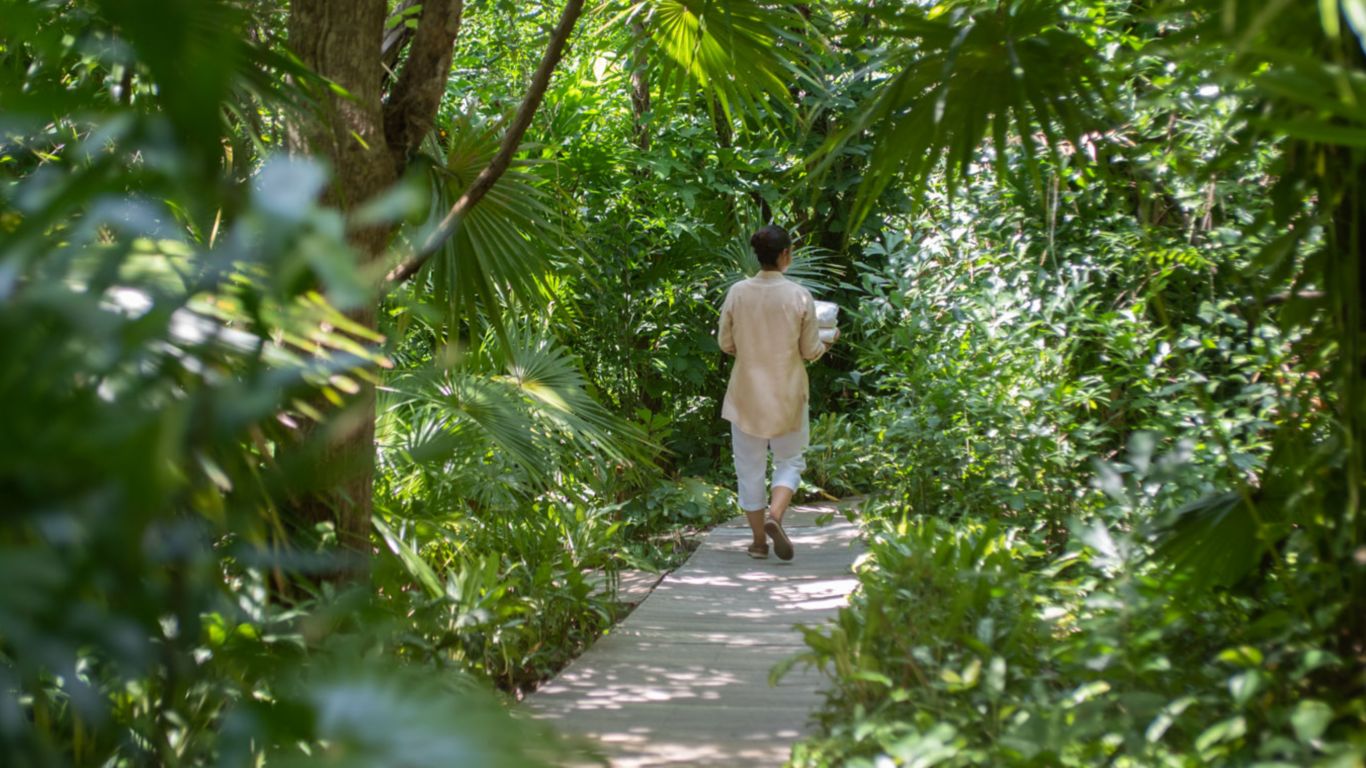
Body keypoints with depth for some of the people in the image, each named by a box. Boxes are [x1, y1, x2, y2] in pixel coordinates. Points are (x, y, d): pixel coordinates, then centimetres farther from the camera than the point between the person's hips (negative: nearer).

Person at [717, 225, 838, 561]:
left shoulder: (737, 293, -9)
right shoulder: (800, 296, -12)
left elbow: (725, 343, 1)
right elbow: (810, 350, -4)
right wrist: (829, 341, 18)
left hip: (747, 392, 1)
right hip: (787, 394, -1)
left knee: (750, 466, 11)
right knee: (789, 460, 15)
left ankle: (759, 540, 15)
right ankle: (774, 515, -10)